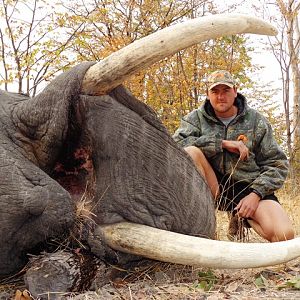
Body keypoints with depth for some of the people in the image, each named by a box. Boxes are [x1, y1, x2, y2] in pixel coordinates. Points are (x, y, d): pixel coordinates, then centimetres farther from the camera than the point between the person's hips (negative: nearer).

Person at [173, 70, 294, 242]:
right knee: (191, 152, -28)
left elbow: (278, 164, 4)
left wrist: (256, 194, -12)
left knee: (284, 235, -26)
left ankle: (240, 219, 5)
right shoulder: (196, 117, 4)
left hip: (248, 187, 0)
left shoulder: (256, 121, 6)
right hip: (213, 184, 1)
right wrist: (223, 143, -19)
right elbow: (177, 144, -16)